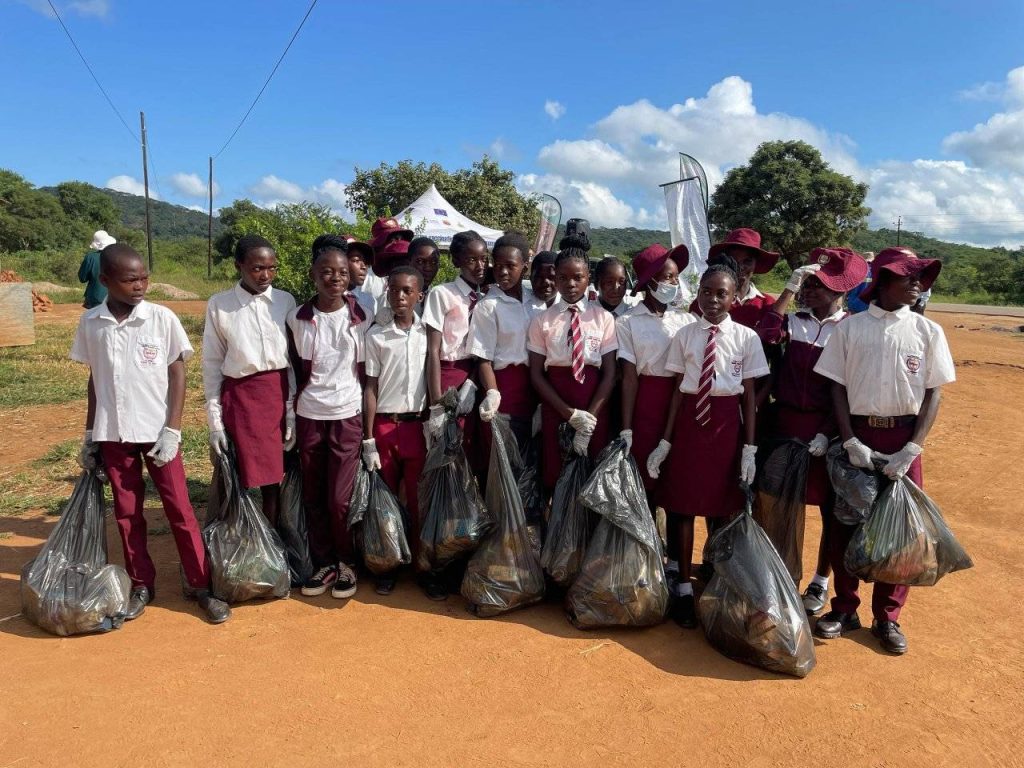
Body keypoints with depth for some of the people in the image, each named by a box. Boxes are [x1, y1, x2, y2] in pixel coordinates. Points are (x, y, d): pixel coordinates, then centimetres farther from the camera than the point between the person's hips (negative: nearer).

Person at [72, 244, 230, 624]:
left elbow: (177, 375, -5)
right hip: (113, 434, 3)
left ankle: (200, 585, 13)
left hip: (156, 430, -2)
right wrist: (89, 434, 10)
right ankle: (141, 585, 26)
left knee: (179, 508, 2)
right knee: (127, 513, 11)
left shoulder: (162, 318, -8)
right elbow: (94, 380, 8)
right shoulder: (90, 323, -1)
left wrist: (172, 430, -10)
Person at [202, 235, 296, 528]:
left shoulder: (286, 301, 2)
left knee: (274, 480, 9)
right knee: (240, 480, 4)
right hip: (240, 398, -1)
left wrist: (293, 412, -2)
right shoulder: (219, 304, -2)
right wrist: (215, 422, -2)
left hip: (280, 395, 2)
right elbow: (212, 364, 1)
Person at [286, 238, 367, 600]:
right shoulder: (297, 318, 0)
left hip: (348, 416, -2)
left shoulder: (361, 317, -2)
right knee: (313, 497, 10)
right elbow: (295, 369, 8)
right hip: (308, 416, 2)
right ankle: (323, 563, 25)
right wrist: (290, 413, 6)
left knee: (340, 498, -1)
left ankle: (346, 563, 19)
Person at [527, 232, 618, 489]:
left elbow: (609, 373, -1)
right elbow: (536, 374, -1)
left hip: (595, 406, 0)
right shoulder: (542, 320, 0)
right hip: (554, 406, 0)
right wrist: (569, 413, -10)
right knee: (555, 473, 5)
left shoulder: (603, 318, 0)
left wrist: (590, 417, -11)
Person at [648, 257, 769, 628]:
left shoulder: (746, 337, -1)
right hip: (690, 420, 1)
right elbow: (678, 389, 3)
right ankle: (684, 587, 19)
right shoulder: (685, 335, 2)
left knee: (721, 507, 8)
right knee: (684, 504, 5)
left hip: (727, 422, 0)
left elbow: (750, 394, 1)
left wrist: (749, 447, -2)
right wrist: (665, 441, 2)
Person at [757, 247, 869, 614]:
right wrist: (789, 289, -16)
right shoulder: (795, 321, 2)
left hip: (828, 427, -2)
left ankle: (820, 581, 27)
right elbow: (764, 336, -20)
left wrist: (828, 433, -15)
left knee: (831, 507, 9)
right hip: (785, 422, 2)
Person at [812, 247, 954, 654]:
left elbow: (933, 394, 1)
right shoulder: (850, 327, -1)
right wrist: (850, 442, -10)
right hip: (857, 435, -1)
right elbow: (837, 387, 0)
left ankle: (887, 617, 23)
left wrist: (911, 450, -9)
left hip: (903, 439, 1)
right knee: (845, 523, 6)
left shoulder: (928, 331, 2)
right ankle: (845, 609, 24)